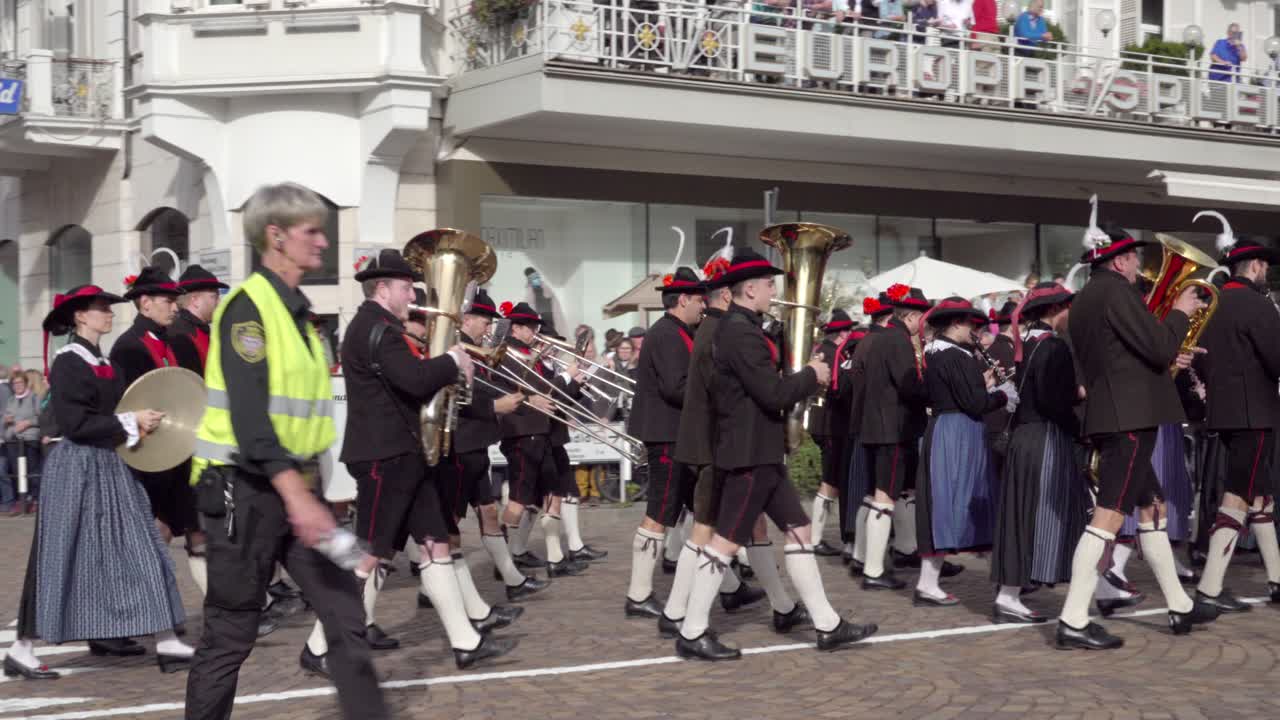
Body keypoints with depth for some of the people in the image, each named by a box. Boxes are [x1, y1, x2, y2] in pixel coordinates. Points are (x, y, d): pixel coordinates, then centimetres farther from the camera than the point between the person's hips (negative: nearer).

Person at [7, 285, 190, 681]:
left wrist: (138, 427, 4)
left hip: (110, 469, 9)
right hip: (78, 470, -9)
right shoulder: (68, 362, -13)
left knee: (130, 551, 8)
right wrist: (130, 424, -18)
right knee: (62, 558, -3)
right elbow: (75, 422, -20)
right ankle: (21, 650, 7)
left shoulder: (105, 363, 13)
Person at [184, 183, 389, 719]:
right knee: (231, 633, 2)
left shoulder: (296, 311, 13)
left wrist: (306, 486, 16)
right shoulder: (248, 306, -14)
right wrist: (296, 496, -29)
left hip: (296, 483, 8)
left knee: (345, 614, 3)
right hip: (247, 491, -8)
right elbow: (248, 414, -23)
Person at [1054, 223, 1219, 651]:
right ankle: (1073, 621, -13)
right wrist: (1180, 313, 0)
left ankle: (1180, 607, 24)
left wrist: (1167, 360, 20)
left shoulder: (1084, 300, 17)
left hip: (1113, 417, 10)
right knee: (1109, 516, -11)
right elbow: (1159, 347, -17)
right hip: (1131, 418, -10)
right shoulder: (1115, 291, -12)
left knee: (1151, 508, 16)